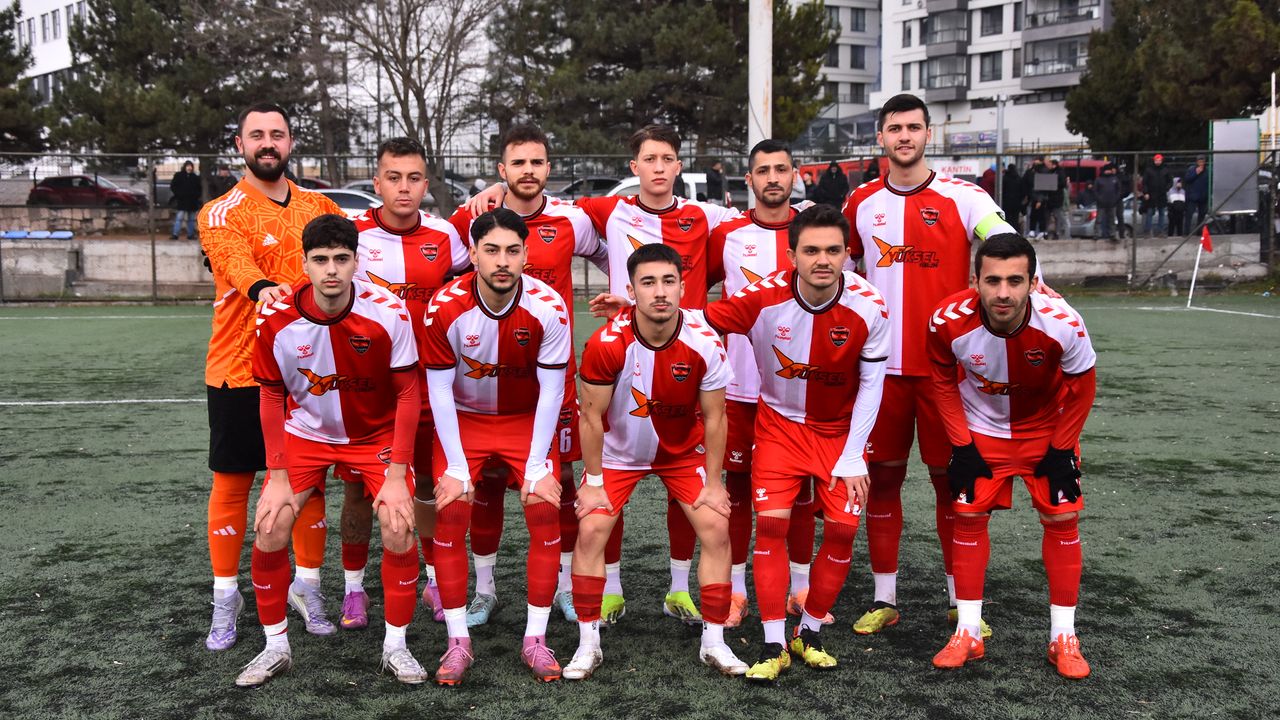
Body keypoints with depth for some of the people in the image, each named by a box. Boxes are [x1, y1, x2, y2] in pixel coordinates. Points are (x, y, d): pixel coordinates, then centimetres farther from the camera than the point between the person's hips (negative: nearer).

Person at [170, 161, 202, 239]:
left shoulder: (195, 177, 10)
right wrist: (178, 194, -9)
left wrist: (196, 195, 2)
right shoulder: (178, 175, 0)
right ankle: (175, 234, -14)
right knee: (179, 218, -11)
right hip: (181, 201, -4)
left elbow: (199, 189, 18)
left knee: (191, 219, 9)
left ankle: (190, 234, 15)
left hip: (192, 202, 4)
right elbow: (172, 186, 1)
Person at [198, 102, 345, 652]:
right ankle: (226, 597, 17)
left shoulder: (319, 207, 10)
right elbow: (234, 257, -26)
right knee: (232, 481, 5)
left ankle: (307, 586, 24)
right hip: (240, 369, -3)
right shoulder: (221, 213, -5)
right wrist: (262, 287, -47)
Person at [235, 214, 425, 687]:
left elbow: (407, 393, -14)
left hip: (376, 434, -1)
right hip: (305, 432, 2)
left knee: (399, 527, -16)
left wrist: (397, 475, -16)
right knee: (268, 529, -10)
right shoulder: (276, 318, -19)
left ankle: (395, 646, 5)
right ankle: (276, 647, 12)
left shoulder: (388, 311, -23)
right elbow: (271, 397, -5)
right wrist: (278, 476, -8)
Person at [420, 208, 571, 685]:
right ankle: (458, 642, -2)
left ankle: (535, 639, -1)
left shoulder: (548, 307, -21)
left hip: (528, 420, 0)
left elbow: (551, 391, -14)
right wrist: (455, 465, -15)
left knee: (545, 511, -14)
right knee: (450, 514, -14)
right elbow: (439, 391, -13)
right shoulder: (445, 307, -21)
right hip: (463, 419, 0)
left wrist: (537, 464, -16)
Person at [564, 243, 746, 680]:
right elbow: (591, 417, -15)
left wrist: (713, 482, -8)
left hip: (684, 451, 1)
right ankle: (588, 644, 4)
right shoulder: (606, 344, -27)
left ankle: (714, 643, 7)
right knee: (591, 532, -11)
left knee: (716, 530, -8)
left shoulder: (705, 344, -24)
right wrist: (592, 481, -11)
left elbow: (713, 418, -12)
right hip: (619, 451, -1)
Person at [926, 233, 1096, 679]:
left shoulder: (1062, 325, -32)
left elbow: (1080, 389, -12)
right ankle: (968, 633, 10)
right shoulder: (949, 322, -30)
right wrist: (961, 446, -9)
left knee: (1062, 518, -3)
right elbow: (944, 381, -8)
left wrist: (1060, 450, -9)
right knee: (969, 516, -2)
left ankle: (1064, 637, 10)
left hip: (1046, 428, 0)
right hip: (981, 429, 1)